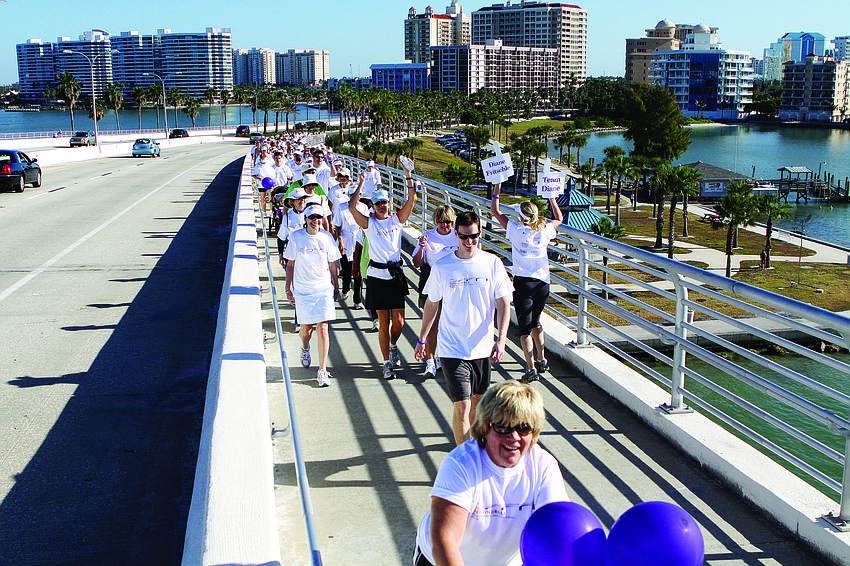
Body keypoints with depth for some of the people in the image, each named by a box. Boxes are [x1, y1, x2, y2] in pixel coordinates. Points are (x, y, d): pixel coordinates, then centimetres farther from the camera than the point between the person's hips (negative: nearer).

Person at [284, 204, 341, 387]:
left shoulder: (327, 237, 0)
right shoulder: (296, 237, -3)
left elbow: (332, 264, 10)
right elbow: (290, 264, 5)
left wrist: (336, 287, 13)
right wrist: (288, 289, 5)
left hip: (324, 289, 0)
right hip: (302, 289, 0)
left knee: (322, 328, -9)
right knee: (305, 329, 9)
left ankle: (322, 370, -2)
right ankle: (305, 349, 46)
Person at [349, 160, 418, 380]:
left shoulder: (397, 219, 8)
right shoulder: (369, 223, 1)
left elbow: (411, 200, -1)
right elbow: (352, 207, -13)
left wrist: (408, 175, -7)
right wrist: (362, 183, -11)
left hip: (396, 274, 2)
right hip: (377, 275, -2)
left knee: (399, 321, 1)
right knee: (383, 321, 1)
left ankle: (393, 346, 32)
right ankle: (387, 362, 12)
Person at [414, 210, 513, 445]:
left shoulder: (493, 263, -3)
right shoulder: (442, 267, -6)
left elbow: (504, 304, -1)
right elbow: (432, 304, 7)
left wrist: (501, 339, -13)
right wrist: (422, 340, 12)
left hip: (483, 347, 3)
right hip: (452, 349, -3)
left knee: (477, 399, 17)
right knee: (462, 405, -10)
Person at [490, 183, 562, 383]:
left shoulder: (516, 231, -7)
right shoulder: (545, 231, 0)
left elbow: (495, 210, 4)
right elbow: (559, 218, 22)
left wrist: (497, 188, 12)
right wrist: (551, 196, 28)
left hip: (523, 282, -4)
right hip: (543, 282, 4)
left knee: (525, 327, -2)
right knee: (535, 321, 25)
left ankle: (531, 369, -11)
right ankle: (542, 360, 32)